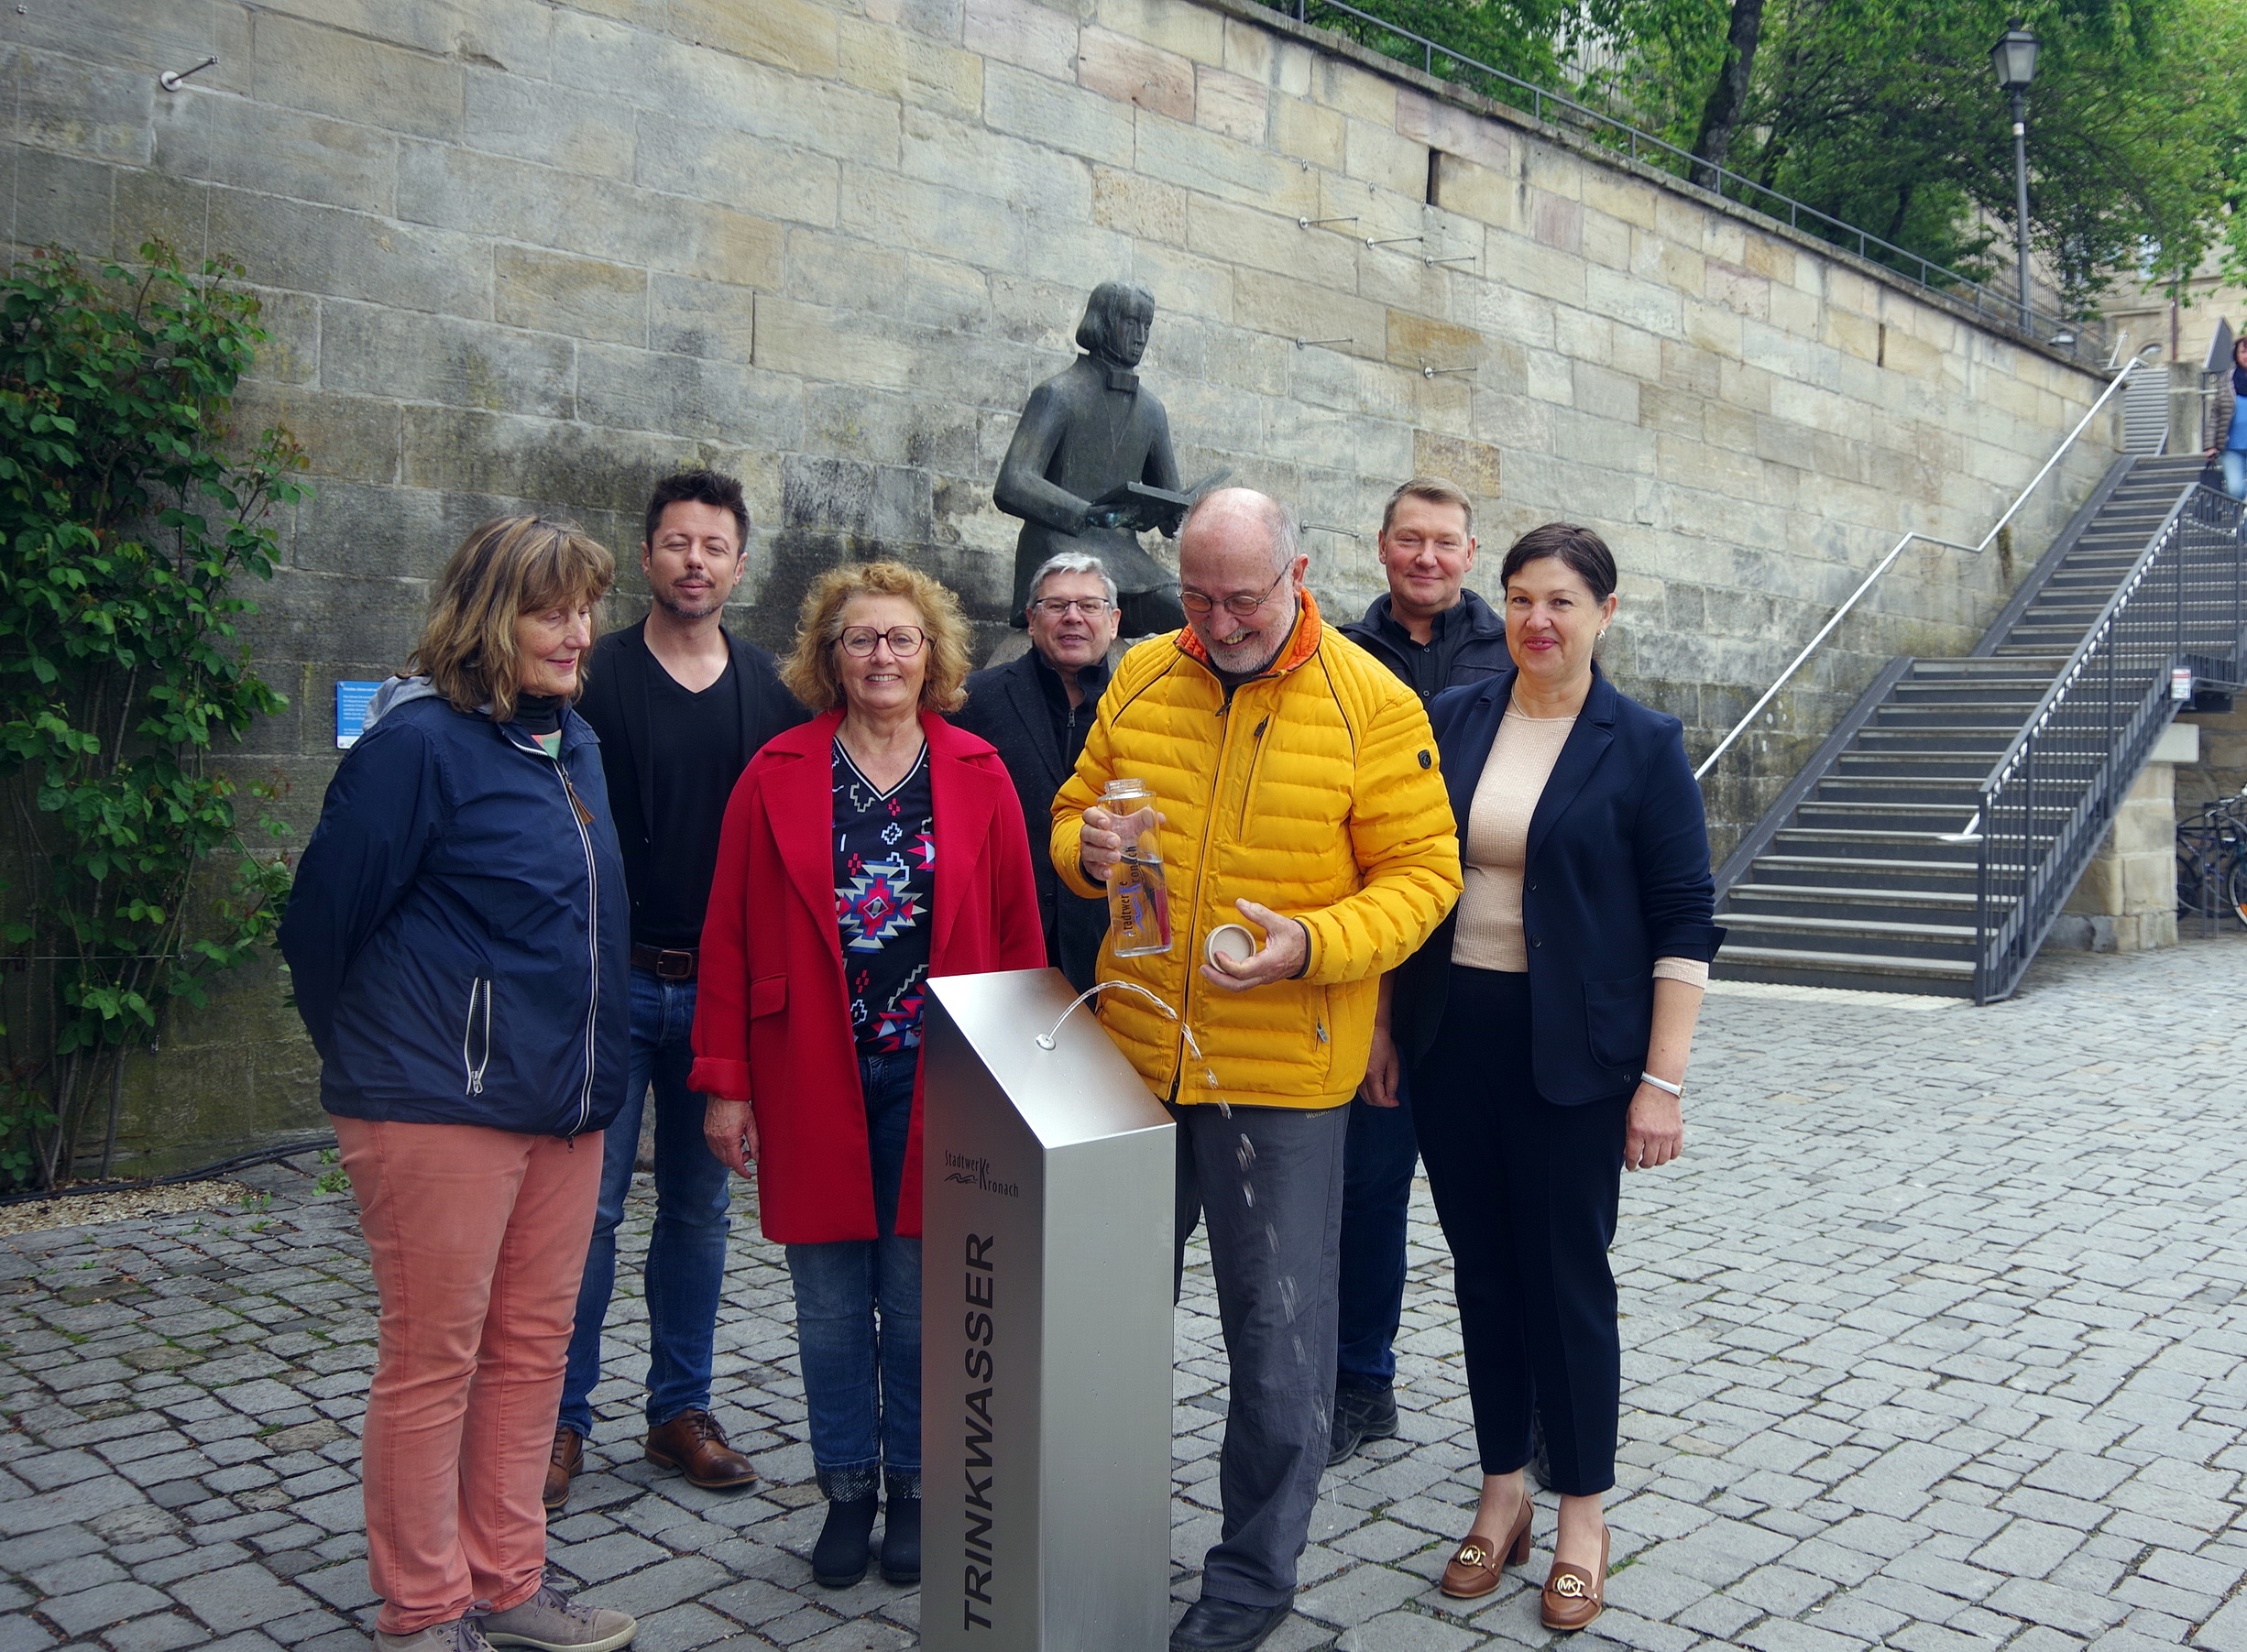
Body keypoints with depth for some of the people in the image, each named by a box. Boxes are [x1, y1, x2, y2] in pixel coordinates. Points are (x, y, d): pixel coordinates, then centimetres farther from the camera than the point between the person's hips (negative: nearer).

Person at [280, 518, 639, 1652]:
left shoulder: (572, 742, 12)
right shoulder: (419, 741, -13)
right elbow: (323, 919, -10)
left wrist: (592, 1070, 17)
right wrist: (374, 1057, 4)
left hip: (565, 1101, 8)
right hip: (442, 1105, -8)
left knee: (530, 1348, 15)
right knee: (432, 1358, 4)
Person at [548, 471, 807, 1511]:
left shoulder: (771, 692, 6)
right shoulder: (595, 677, -3)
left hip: (723, 989, 3)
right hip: (614, 982, -3)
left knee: (700, 1207, 12)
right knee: (588, 1206, 1)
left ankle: (681, 1409, 26)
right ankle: (562, 1418, 17)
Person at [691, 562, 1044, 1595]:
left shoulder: (978, 775, 2)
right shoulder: (778, 775, 1)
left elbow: (1017, 930, 3)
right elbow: (729, 936, 0)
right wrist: (726, 1083, -3)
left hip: (937, 1078, 0)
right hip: (814, 1083, 0)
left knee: (920, 1297, 8)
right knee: (831, 1302, 10)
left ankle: (913, 1486, 27)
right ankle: (847, 1489, 28)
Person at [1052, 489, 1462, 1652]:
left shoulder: (1373, 705, -8)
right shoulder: (1140, 680, 5)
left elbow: (1422, 873, -7)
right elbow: (1074, 810, 14)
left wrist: (1316, 945, -23)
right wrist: (1086, 849, -10)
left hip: (1283, 1070, -4)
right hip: (1133, 1051, 4)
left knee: (1277, 1325, 7)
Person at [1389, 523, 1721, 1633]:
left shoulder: (1642, 746, -5)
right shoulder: (1453, 720, 5)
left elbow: (1684, 924, -6)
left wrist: (1662, 1081, -11)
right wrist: (1382, 1020, 7)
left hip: (1571, 1051, -3)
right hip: (1452, 1039, 4)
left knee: (1567, 1273, 6)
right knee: (1482, 1268, 13)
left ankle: (1582, 1512, 24)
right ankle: (1502, 1492, 29)